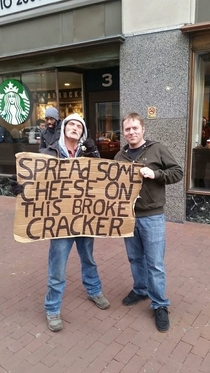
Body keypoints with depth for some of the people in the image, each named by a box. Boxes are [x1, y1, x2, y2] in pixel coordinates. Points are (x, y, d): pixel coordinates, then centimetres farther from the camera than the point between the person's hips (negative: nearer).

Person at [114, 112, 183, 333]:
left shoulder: (157, 149, -3)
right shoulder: (120, 156, 8)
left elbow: (178, 173, -5)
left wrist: (155, 174, -19)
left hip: (152, 216, -4)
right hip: (128, 215, 4)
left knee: (155, 263, 2)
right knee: (135, 258, 18)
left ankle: (160, 305, 19)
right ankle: (140, 290, 40)